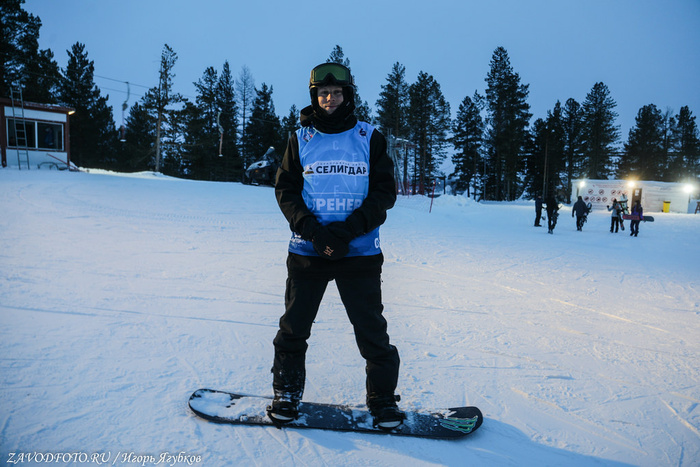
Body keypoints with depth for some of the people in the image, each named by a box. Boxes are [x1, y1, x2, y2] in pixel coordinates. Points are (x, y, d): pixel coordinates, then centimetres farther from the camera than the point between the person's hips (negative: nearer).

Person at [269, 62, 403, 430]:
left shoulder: (370, 138, 4)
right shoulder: (300, 139, 8)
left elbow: (384, 192, -1)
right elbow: (285, 190, 4)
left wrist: (347, 230, -14)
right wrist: (311, 229, -14)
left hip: (359, 252, -1)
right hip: (307, 250, 2)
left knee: (371, 330, 1)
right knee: (294, 326, 8)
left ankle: (382, 399, 20)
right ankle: (287, 393, 27)